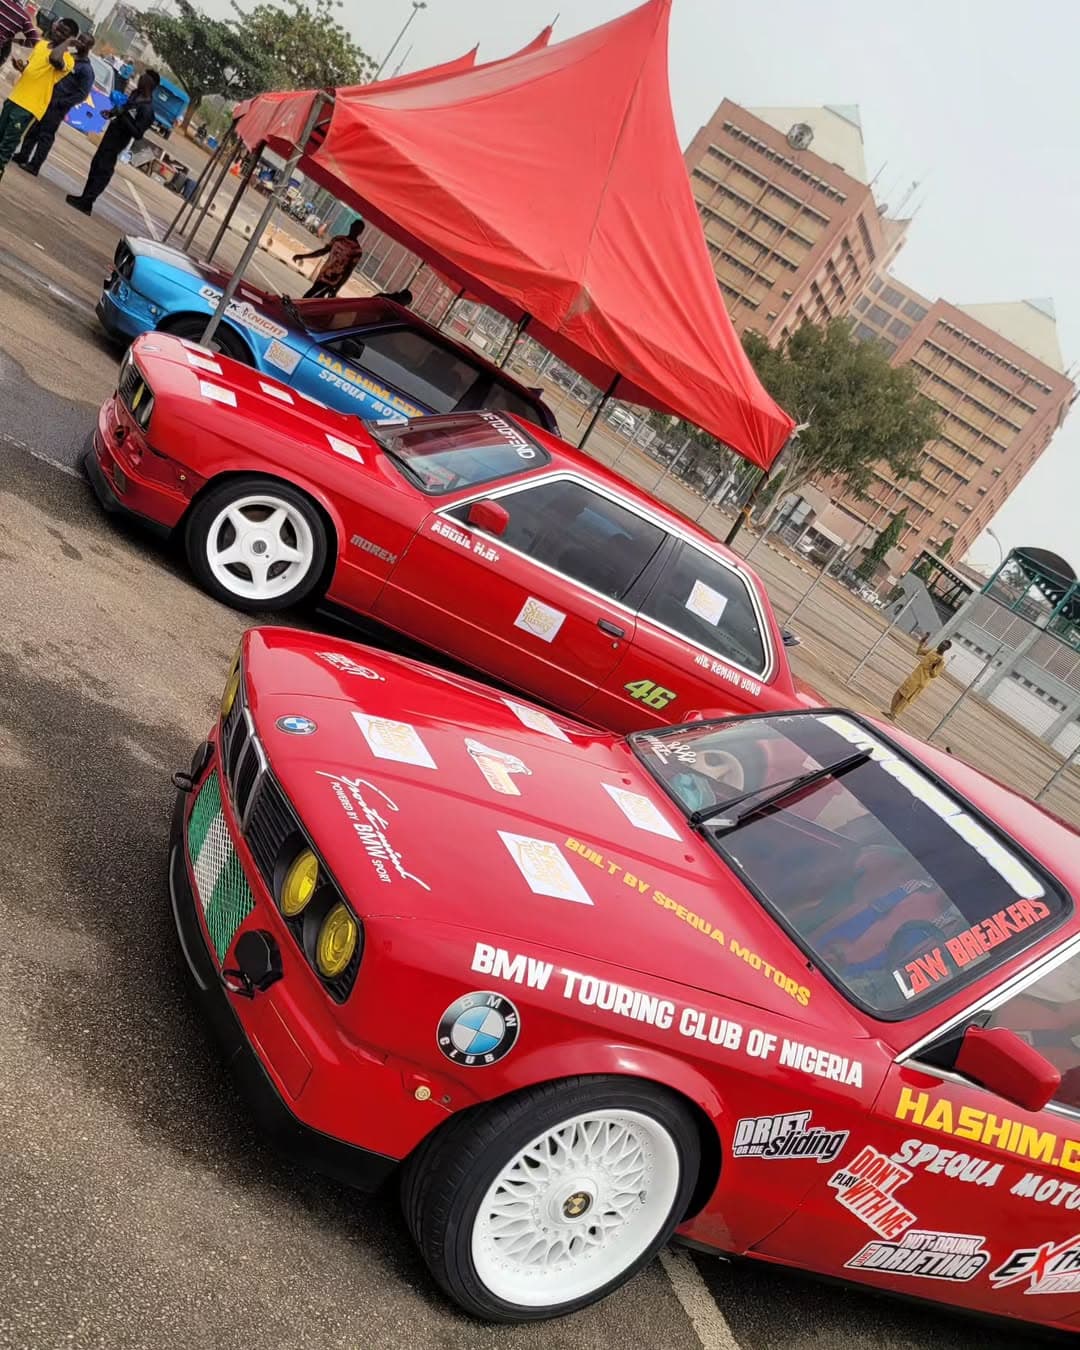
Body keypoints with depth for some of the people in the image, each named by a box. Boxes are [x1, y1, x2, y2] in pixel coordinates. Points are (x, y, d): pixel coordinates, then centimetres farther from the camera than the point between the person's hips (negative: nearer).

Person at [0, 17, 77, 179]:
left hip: (29, 105, -7)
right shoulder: (41, 43, 11)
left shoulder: (67, 59, -13)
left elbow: (54, 58, -37)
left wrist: (67, 42, -22)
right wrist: (21, 66, 1)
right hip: (14, 97, 7)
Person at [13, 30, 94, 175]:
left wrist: (59, 102, -16)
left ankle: (34, 165, 6)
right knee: (33, 129, 11)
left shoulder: (86, 70, -11)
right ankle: (23, 156, 21)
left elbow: (82, 95, -15)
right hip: (46, 99, 7)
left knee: (45, 135, -2)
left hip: (58, 108, -7)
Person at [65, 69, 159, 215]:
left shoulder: (147, 109, -25)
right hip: (112, 132, 10)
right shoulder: (136, 94, 2)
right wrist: (113, 112, 5)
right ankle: (86, 197, 30)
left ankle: (86, 203, 3)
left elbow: (138, 134, -29)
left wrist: (123, 116, -30)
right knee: (96, 164, 18)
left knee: (102, 170, -4)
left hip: (119, 141, -10)